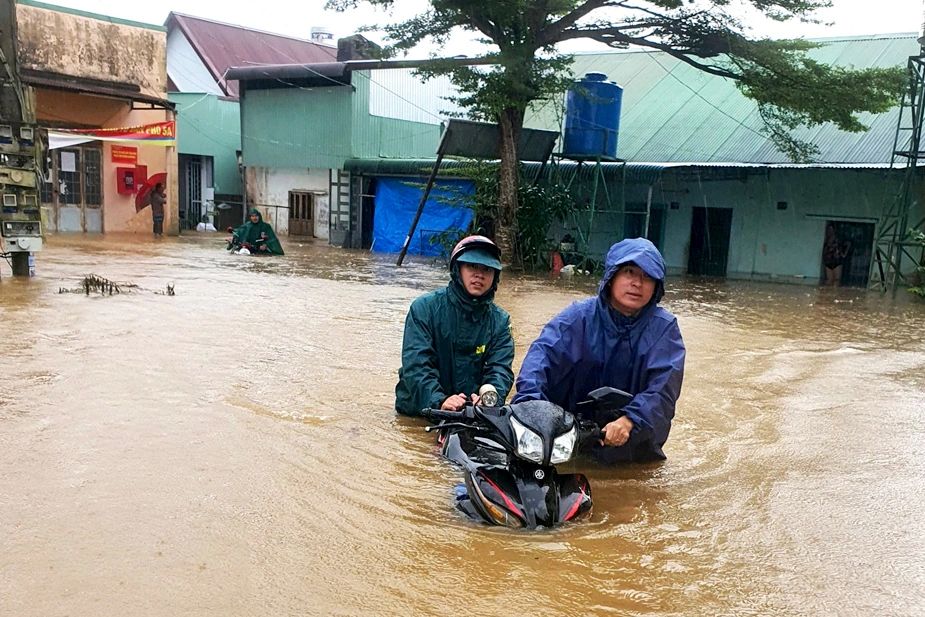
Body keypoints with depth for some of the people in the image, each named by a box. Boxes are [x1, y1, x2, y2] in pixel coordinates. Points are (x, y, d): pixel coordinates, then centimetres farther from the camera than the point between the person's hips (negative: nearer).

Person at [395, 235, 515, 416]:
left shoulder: (500, 320, 8)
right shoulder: (425, 308, -3)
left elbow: (500, 368, -2)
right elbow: (415, 364, -12)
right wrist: (439, 401, -28)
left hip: (471, 414, 1)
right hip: (418, 410, -1)